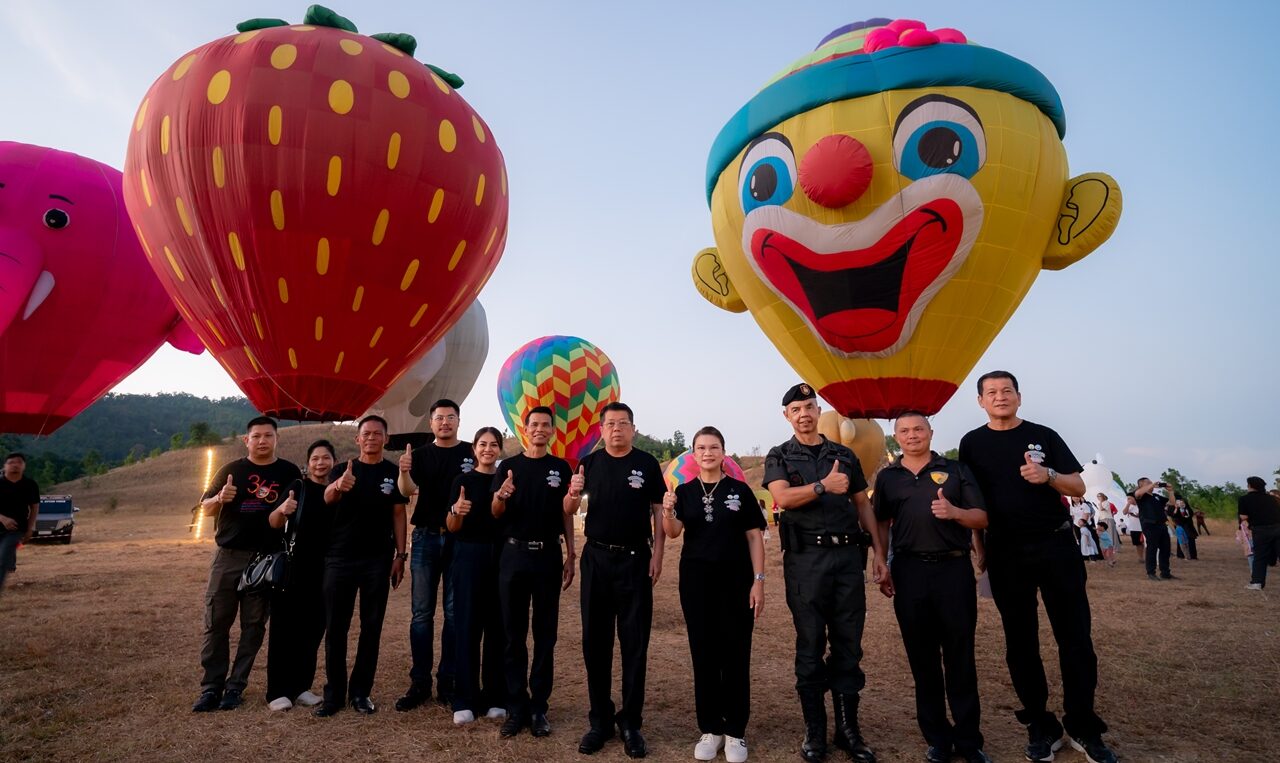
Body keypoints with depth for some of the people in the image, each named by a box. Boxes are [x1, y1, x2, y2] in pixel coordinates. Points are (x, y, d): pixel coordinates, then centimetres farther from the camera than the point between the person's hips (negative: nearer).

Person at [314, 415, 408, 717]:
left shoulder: (394, 472, 2)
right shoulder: (343, 469, 3)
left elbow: (399, 515, 4)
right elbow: (326, 498, -18)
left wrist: (400, 555, -3)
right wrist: (337, 486, -42)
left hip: (378, 560, 0)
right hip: (339, 558, 1)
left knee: (371, 627, 5)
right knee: (335, 627, 4)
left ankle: (361, 692, 17)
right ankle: (334, 693, 14)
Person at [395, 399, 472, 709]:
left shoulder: (471, 454, 1)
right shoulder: (420, 454, 5)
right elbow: (407, 491, -10)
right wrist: (404, 472, -32)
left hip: (460, 540, -1)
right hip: (426, 538, 1)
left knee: (454, 612, 5)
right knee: (421, 613, 5)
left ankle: (448, 682, 14)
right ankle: (419, 682, 13)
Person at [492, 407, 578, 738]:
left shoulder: (562, 468, 4)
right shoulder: (509, 466, 4)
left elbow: (566, 514, 4)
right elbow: (495, 512, -2)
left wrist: (570, 555, -6)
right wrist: (502, 496, -24)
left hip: (548, 556, 0)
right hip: (514, 554, 0)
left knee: (545, 634, 6)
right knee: (514, 634, 6)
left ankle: (538, 707, 16)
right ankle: (516, 707, 15)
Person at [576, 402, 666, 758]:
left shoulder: (647, 464, 0)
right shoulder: (589, 463, 5)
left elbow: (659, 511, 2)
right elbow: (568, 511, 6)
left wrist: (657, 554, -7)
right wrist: (573, 495, -16)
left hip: (635, 559, -2)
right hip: (596, 558, 2)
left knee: (634, 643, 4)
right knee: (595, 641, 9)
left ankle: (631, 723, 17)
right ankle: (600, 720, 23)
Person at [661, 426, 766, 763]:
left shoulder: (740, 490, -1)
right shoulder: (684, 492, 3)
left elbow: (754, 537, 0)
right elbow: (673, 533, -10)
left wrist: (758, 580, -6)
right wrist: (667, 511, -31)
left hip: (736, 579, -1)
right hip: (696, 579, 2)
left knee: (735, 656, 4)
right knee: (703, 655, 8)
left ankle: (735, 732, 18)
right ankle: (710, 729, 21)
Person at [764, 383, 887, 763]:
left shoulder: (845, 455, 13)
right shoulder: (779, 456, 6)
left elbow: (863, 506, 13)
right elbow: (783, 497, -12)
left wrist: (879, 553, 6)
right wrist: (824, 486, -18)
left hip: (848, 555, 3)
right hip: (805, 558, -2)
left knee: (848, 644, 8)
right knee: (810, 646, 4)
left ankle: (848, 728, 20)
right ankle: (814, 731, 15)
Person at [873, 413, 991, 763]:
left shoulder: (956, 469, 6)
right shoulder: (887, 477, 11)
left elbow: (981, 519, 3)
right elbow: (881, 525, 12)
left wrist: (955, 512, -17)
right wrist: (883, 568, 4)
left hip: (954, 568, -1)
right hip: (909, 572, 2)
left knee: (960, 656, 3)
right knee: (922, 658, 8)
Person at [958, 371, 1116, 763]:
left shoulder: (1044, 435, 3)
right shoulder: (972, 443, 4)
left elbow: (1079, 488, 2)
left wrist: (1048, 476, -19)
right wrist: (980, 547, 4)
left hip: (1057, 545, 0)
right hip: (1006, 554, 0)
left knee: (1076, 637, 2)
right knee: (1020, 643, 6)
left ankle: (1083, 727, 16)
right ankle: (1040, 727, 18)